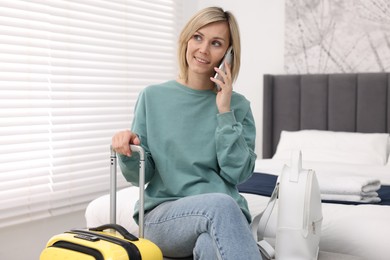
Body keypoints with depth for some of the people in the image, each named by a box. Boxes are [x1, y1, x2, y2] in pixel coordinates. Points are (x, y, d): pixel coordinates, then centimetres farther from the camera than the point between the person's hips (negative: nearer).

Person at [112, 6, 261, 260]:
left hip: (225, 216, 0)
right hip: (163, 215, 0)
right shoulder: (153, 97, 6)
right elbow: (140, 174, 6)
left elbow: (237, 173, -5)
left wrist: (225, 112, -9)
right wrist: (129, 151, -16)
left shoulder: (237, 105, 6)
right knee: (221, 203, -34)